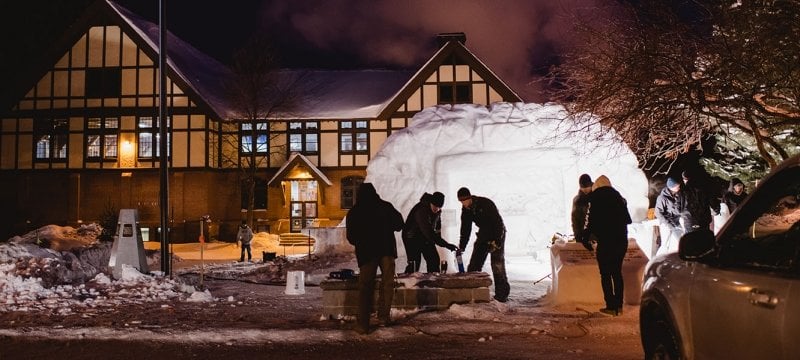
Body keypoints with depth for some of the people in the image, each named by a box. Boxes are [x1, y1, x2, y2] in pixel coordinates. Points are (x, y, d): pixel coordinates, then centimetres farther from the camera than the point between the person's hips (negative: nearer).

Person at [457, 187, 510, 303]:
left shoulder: (486, 204, -25)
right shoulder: (465, 209, -5)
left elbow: (498, 223, -25)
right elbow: (465, 229, 2)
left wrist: (495, 242, -28)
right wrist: (461, 247, -4)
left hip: (497, 233, -7)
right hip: (483, 234, 7)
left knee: (497, 264, -13)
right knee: (474, 262, 2)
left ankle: (502, 294, -7)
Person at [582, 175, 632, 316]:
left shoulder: (595, 197, -3)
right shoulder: (618, 196, 11)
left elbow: (591, 220, -7)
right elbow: (627, 219, 14)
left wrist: (586, 238, 3)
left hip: (605, 241, -5)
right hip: (621, 240, 5)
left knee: (606, 274, 2)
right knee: (617, 272, 14)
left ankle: (611, 306, 0)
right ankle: (619, 305, 16)